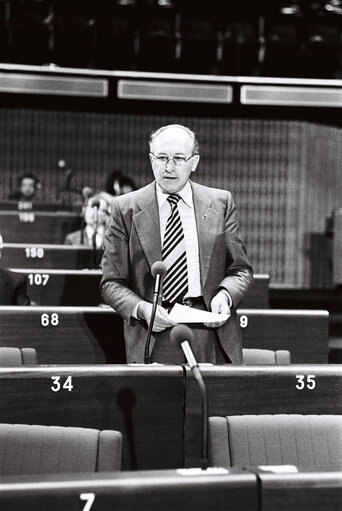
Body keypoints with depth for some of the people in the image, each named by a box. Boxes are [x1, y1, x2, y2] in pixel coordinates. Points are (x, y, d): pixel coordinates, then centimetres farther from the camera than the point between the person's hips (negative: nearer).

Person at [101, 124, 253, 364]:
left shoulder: (220, 203, 10)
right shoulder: (126, 209, 5)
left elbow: (241, 269, 14)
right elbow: (112, 283, 5)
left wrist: (225, 295, -7)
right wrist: (141, 309, -13)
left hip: (214, 338, 2)